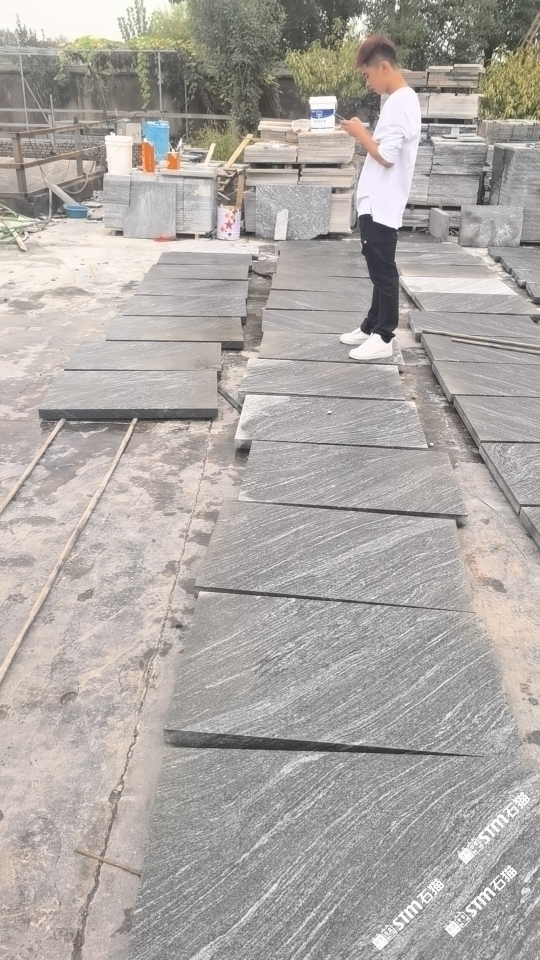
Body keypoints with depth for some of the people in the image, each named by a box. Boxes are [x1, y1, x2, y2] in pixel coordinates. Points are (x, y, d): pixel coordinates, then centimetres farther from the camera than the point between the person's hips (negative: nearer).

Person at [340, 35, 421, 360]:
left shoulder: (400, 103, -17)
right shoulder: (402, 99, 15)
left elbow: (386, 156, -21)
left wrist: (361, 133, -10)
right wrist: (366, 134, 7)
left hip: (382, 205, -10)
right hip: (377, 202, 10)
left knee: (383, 270, -3)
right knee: (378, 268, 15)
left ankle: (383, 338, 5)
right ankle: (372, 327, 26)